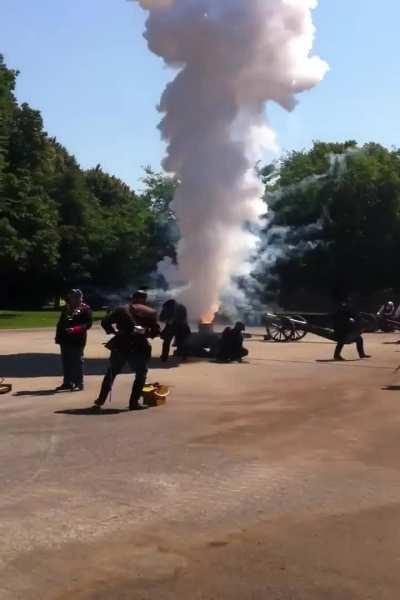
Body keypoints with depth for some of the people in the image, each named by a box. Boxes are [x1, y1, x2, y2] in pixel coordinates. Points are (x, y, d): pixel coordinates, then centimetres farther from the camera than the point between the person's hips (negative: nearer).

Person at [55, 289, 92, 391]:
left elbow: (88, 324, -12)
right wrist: (58, 336, 12)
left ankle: (79, 383, 4)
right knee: (66, 361, 11)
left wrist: (75, 329, -23)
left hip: (77, 340, -7)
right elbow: (60, 323, 19)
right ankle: (67, 382, 20)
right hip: (65, 339, 7)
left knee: (77, 361, -2)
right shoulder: (66, 308, 16)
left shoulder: (85, 309, -5)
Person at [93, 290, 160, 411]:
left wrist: (114, 331, 11)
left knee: (111, 373, 16)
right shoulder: (150, 313, 8)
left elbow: (105, 322, 1)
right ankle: (134, 402, 5)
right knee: (141, 374, 14)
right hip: (139, 347, -2)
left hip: (120, 345, 2)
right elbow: (156, 331, 3)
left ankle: (100, 401, 17)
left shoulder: (121, 310, 10)